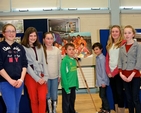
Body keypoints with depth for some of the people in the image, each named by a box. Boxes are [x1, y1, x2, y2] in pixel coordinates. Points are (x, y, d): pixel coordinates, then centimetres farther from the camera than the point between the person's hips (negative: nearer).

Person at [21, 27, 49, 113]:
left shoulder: (40, 47, 12)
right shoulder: (23, 48, -5)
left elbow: (44, 62, 9)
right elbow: (26, 65, -9)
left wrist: (45, 76, -2)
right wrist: (37, 78, -11)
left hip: (41, 76, 4)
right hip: (31, 77, -3)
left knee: (42, 99, -5)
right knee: (34, 100, 6)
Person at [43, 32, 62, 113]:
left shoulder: (57, 50, 6)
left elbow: (59, 63, 9)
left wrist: (59, 75, 8)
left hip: (55, 76, 3)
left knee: (54, 96, 10)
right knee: (47, 95, 4)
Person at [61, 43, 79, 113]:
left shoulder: (74, 60, 7)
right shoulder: (65, 60, -15)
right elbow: (63, 74, -18)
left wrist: (77, 84, 12)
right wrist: (66, 86, -20)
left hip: (73, 85, 7)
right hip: (67, 85, -7)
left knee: (72, 101, 21)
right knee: (66, 102, 4)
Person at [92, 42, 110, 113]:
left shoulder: (102, 58, -17)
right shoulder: (98, 57, 10)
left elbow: (103, 70, -20)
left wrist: (103, 81, -20)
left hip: (103, 81, -9)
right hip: (100, 80, 9)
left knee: (103, 95, -3)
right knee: (101, 95, 16)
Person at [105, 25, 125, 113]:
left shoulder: (123, 43, -7)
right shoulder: (109, 45, 15)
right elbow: (107, 59, 13)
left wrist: (115, 71, -12)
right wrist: (108, 71, 0)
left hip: (119, 73, -6)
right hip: (111, 73, 6)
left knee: (120, 92, -4)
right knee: (114, 93, 12)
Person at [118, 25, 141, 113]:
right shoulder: (122, 47, 11)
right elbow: (120, 62, 9)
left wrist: (132, 75, -15)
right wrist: (121, 74, -5)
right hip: (125, 76, 4)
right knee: (128, 98, 11)